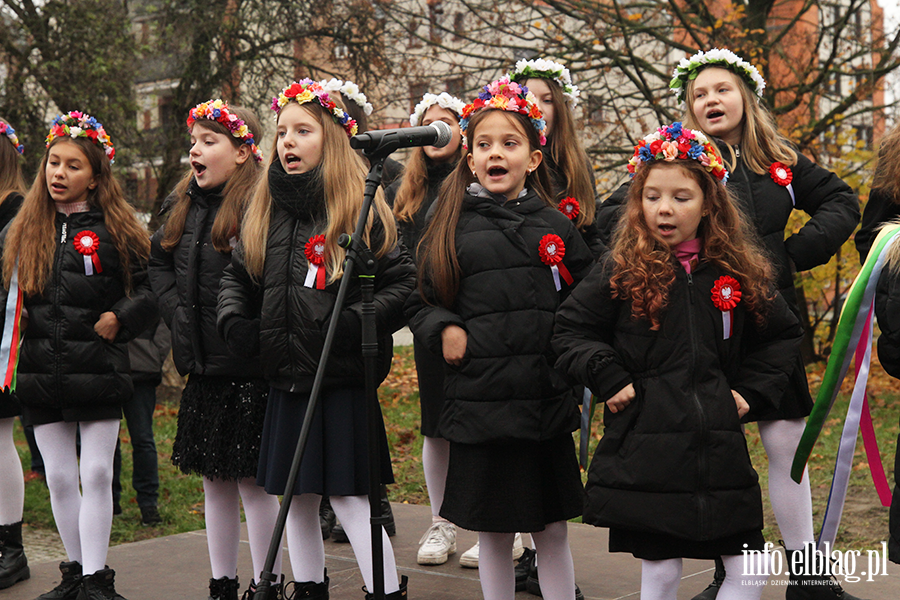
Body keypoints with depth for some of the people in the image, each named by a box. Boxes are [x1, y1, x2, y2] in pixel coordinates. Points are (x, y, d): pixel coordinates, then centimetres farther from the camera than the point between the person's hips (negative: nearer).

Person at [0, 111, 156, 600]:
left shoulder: (116, 230, -1)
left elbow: (155, 287, 0)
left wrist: (120, 318, -11)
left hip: (99, 370, -4)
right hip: (42, 372, 4)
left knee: (96, 475, -1)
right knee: (59, 477, 9)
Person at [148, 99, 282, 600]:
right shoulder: (185, 206, 11)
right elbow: (159, 261, 23)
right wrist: (176, 311, 9)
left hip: (247, 369, -8)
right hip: (202, 366, 8)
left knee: (251, 479, 0)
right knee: (214, 478, 15)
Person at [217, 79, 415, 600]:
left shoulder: (361, 210, -7)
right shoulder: (266, 211, 10)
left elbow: (405, 282, -10)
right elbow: (236, 277, 22)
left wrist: (357, 323, -20)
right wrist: (235, 321, 5)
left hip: (342, 381, -6)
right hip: (285, 380, 6)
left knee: (349, 495, -4)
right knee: (297, 497, 14)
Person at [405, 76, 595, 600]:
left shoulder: (555, 224, 5)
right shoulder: (453, 228, 3)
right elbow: (421, 304, 9)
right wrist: (443, 330, -9)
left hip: (547, 400, 1)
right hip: (479, 402, -1)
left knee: (553, 532, 10)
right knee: (493, 532, 10)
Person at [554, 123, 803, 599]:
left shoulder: (737, 274, 5)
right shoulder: (619, 273, -2)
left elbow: (783, 334, 18)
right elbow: (570, 332, 1)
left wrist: (750, 390, 7)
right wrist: (610, 379, -10)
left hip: (720, 450, 3)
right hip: (645, 449, -3)